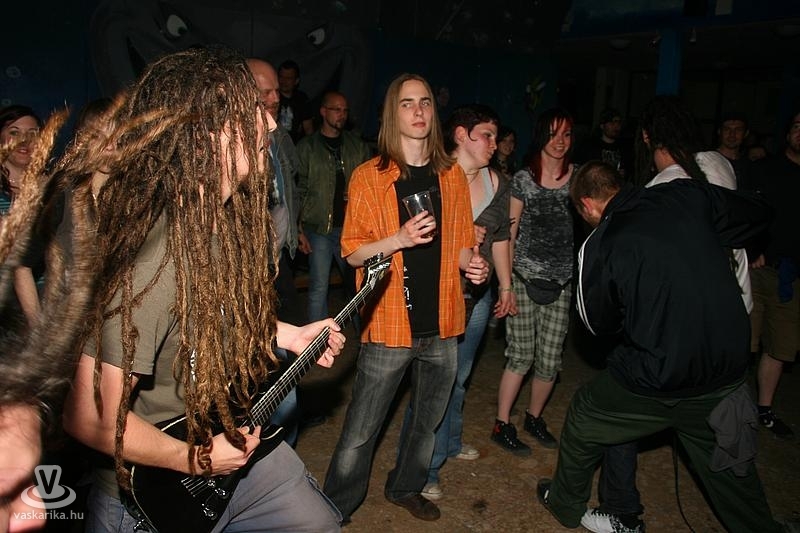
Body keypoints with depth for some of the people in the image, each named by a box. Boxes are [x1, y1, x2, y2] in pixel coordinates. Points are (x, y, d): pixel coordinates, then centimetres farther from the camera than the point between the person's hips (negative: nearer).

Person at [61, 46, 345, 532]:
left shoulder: (230, 220, -6)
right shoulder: (151, 259, -32)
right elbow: (90, 418, -29)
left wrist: (290, 334, 4)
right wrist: (198, 459, -17)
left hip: (235, 440, 8)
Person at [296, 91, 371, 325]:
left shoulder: (358, 145, 11)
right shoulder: (306, 147, 3)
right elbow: (298, 190, -1)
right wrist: (299, 229, -7)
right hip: (318, 229, -2)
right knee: (318, 288, 2)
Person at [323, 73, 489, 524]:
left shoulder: (452, 175, 7)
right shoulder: (369, 177, -5)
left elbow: (462, 243, 14)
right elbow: (352, 252, -5)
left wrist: (473, 263, -8)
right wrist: (399, 239, -21)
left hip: (442, 325, 5)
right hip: (389, 326, -4)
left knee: (428, 420, 20)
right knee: (361, 431, 3)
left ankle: (406, 487, 42)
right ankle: (336, 508, 25)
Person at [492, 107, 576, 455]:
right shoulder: (523, 179, -1)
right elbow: (509, 233, 0)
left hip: (562, 282, 3)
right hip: (525, 277, -2)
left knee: (550, 360, 6)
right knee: (521, 356, -2)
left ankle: (534, 417, 30)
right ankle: (502, 425, 14)